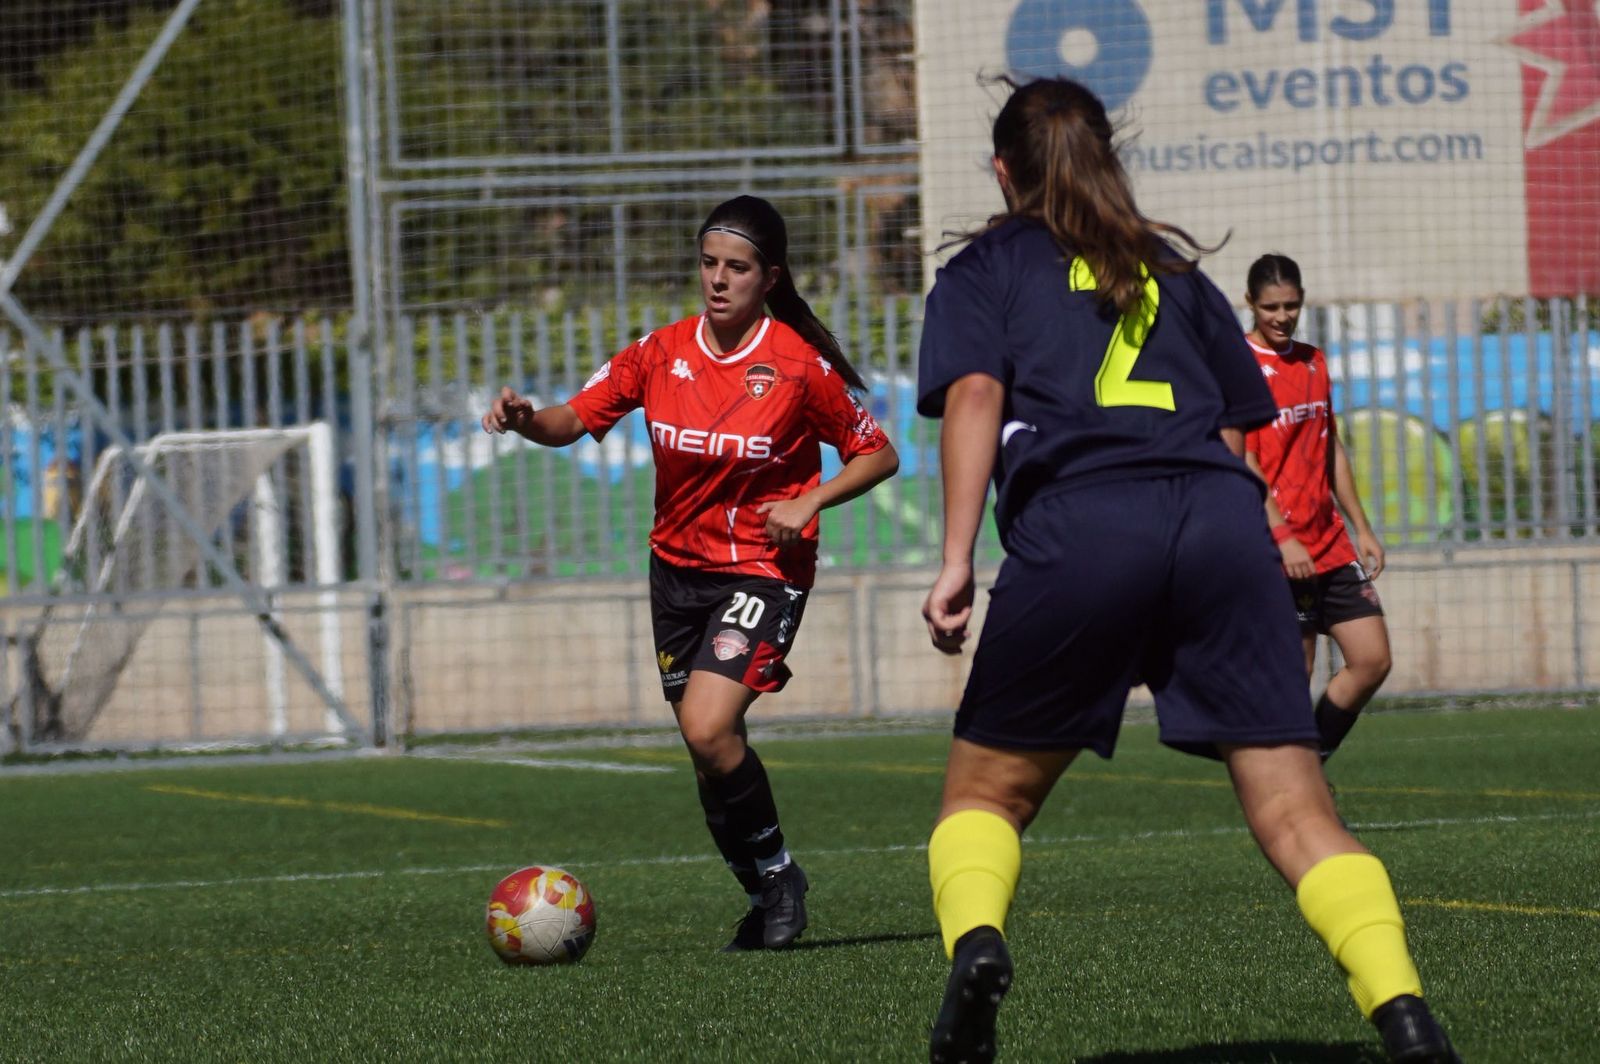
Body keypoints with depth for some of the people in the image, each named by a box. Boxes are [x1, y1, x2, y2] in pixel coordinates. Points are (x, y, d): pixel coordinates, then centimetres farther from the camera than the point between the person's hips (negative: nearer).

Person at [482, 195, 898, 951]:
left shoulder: (799, 366, -11)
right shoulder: (662, 354, -2)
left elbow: (878, 455, -2)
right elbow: (575, 419, -3)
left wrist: (809, 502, -16)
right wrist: (526, 419, -25)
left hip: (763, 569, -5)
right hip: (677, 568, 5)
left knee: (709, 729, -23)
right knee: (711, 749, 10)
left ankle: (777, 872, -1)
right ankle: (766, 899, 28)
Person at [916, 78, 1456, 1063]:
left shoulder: (985, 270, 19)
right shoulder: (1175, 270, 29)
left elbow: (975, 394, 1)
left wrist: (957, 560, -5)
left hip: (1078, 528, -2)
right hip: (1224, 520, 2)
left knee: (986, 794, 13)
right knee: (1295, 809, -4)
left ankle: (975, 942, -18)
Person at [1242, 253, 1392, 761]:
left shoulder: (1313, 361, 15)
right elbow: (1243, 462, -15)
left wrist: (1362, 528, 19)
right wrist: (1283, 537, -22)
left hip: (1331, 545, 8)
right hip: (1280, 550, -8)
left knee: (1373, 660, 3)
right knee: (1293, 674, -7)